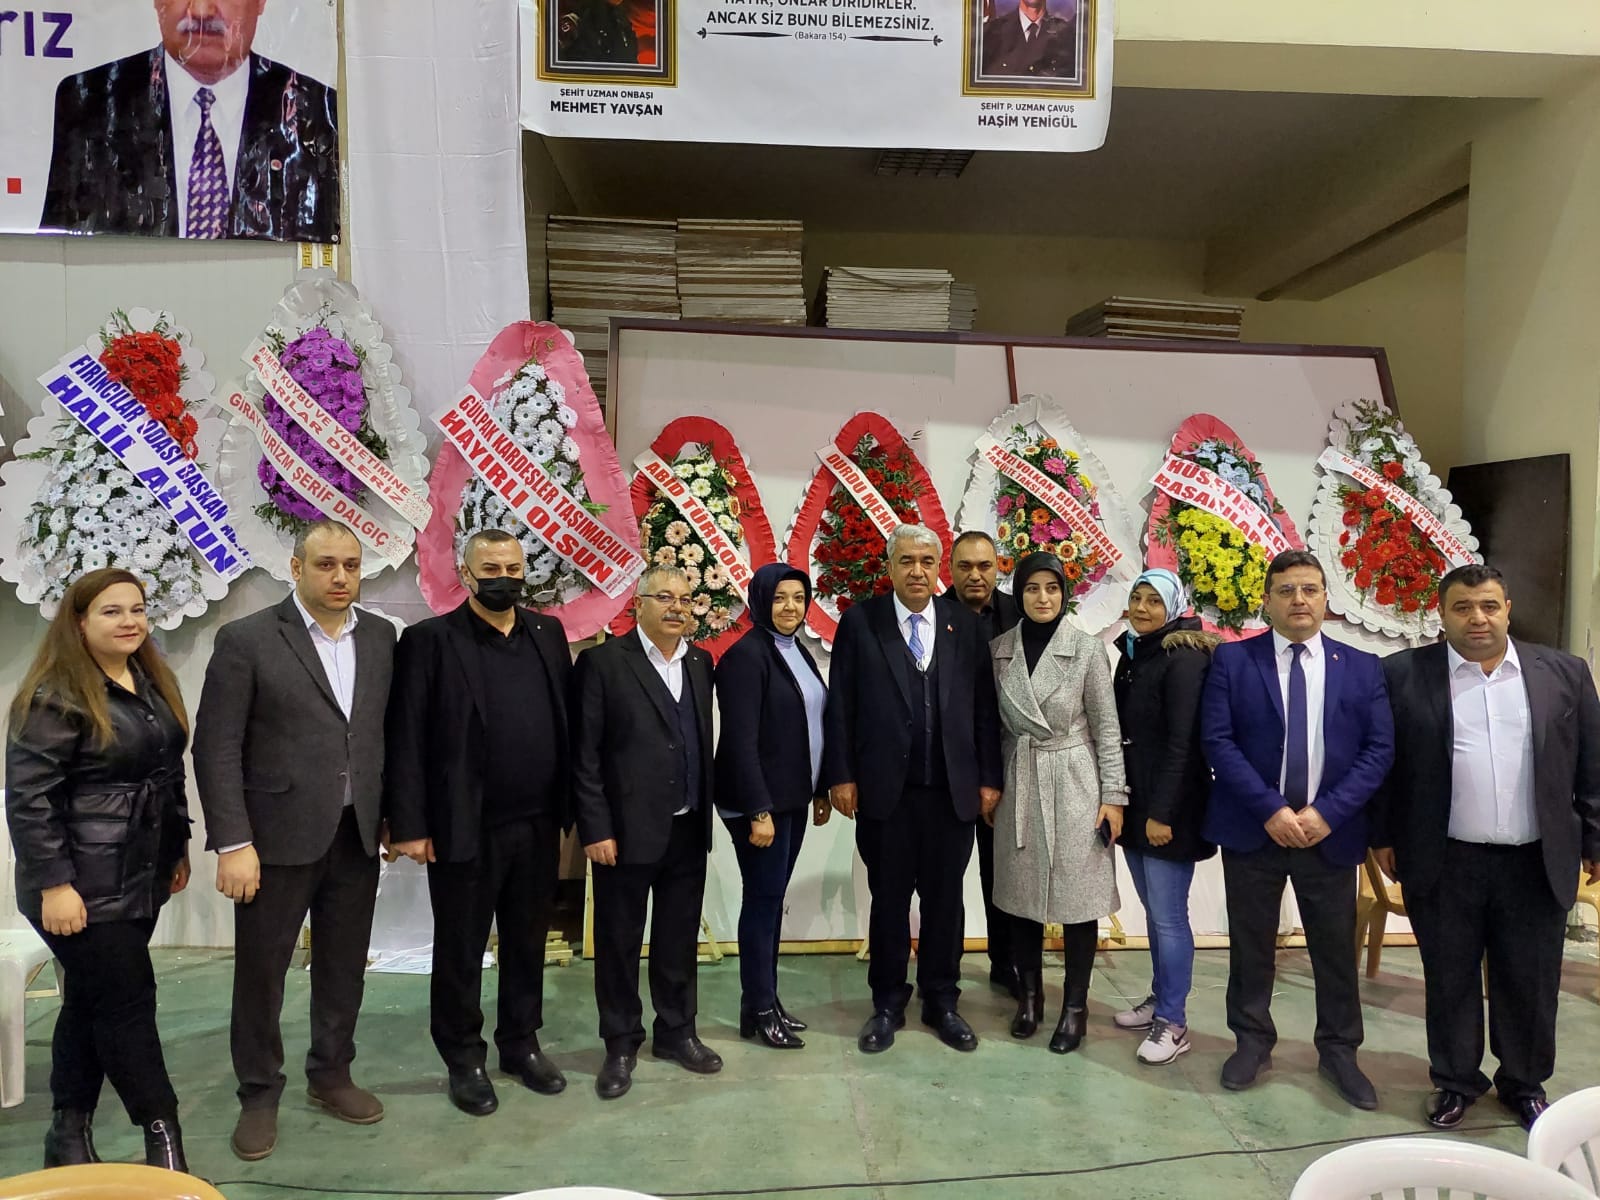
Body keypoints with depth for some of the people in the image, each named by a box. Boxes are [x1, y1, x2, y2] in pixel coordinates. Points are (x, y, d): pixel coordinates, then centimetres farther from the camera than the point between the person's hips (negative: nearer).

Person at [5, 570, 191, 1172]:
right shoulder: (54, 696, -15)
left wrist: (179, 846, 17)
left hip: (138, 879, 7)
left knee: (94, 1001, 14)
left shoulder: (153, 682, 9)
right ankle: (162, 1132, 11)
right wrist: (54, 885, -19)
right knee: (128, 1001, -1)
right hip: (84, 887, -7)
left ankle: (69, 1132, 26)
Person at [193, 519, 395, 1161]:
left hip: (356, 833, 4)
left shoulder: (381, 636, 4)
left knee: (344, 965, 15)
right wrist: (233, 842, -14)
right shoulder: (246, 639, -8)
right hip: (278, 835, -3)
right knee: (261, 969, 10)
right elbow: (216, 748, -10)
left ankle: (331, 1075, 35)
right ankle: (259, 1094, 29)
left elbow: (390, 729, 7)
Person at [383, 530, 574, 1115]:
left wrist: (572, 805, 3)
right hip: (465, 827, -4)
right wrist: (408, 824, -12)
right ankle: (464, 1059, 27)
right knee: (460, 951, 10)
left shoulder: (548, 633, 7)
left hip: (538, 824, 4)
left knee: (528, 942, 16)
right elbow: (406, 739, -9)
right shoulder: (429, 640, -6)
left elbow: (567, 721, 6)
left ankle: (521, 1044, 33)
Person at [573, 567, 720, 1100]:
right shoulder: (603, 661, -8)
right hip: (627, 830, -4)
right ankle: (621, 1044, 26)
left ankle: (677, 1032, 33)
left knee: (679, 938, 16)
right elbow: (585, 754, -9)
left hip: (688, 831, 5)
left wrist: (705, 810, 7)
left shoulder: (700, 662, 7)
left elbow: (703, 740, 10)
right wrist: (595, 829, -12)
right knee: (619, 942, 9)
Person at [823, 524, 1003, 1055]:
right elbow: (841, 705, -2)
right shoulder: (859, 621, -1)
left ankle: (941, 1001, 29)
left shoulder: (965, 626, 4)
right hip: (884, 790, -1)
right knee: (889, 901, 11)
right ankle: (887, 1005, 26)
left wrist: (989, 778, 2)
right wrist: (840, 775, -6)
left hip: (952, 791, 2)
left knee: (945, 900, 12)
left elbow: (984, 708, 5)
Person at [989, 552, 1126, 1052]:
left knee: (1078, 896, 3)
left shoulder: (1087, 649, -6)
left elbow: (1107, 727, -4)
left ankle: (1075, 1007, 18)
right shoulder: (999, 649, 2)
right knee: (1023, 893, 11)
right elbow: (996, 724, 8)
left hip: (1074, 783, -3)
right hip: (1019, 784, 3)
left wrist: (1113, 795, -7)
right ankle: (1030, 995, 28)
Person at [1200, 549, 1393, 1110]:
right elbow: (1217, 741, -9)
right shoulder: (1232, 660, -2)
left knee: (1336, 947, 12)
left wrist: (1326, 813, -13)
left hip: (1331, 831, 1)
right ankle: (1252, 1042, 28)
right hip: (1252, 828, -1)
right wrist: (1270, 810, -16)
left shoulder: (1362, 668, 4)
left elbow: (1379, 748, -2)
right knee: (1251, 943, 10)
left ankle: (1339, 1051, 29)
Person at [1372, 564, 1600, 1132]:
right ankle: (1455, 1080, 28)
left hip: (1537, 863, 2)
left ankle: (1524, 1082, 33)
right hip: (1444, 864, -1)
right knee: (1449, 980, 11)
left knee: (1530, 982, 13)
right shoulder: (1404, 674, -4)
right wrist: (1384, 837, 1)